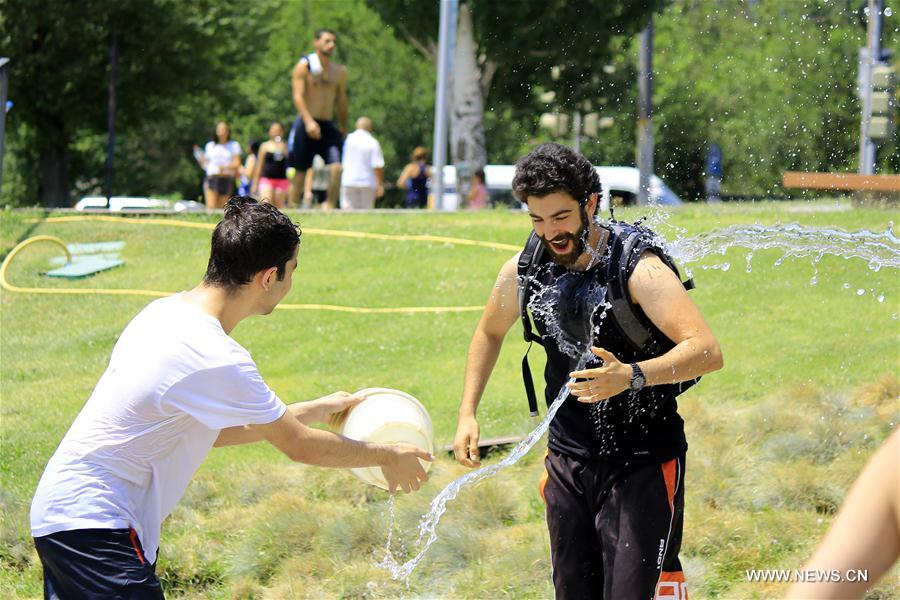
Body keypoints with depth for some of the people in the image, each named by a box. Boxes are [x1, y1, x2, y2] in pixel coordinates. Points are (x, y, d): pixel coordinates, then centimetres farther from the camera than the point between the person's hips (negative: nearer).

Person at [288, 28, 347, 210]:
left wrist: (343, 129, 16)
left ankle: (330, 205, -9)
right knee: (300, 171, 0)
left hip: (328, 126, 4)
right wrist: (309, 121, -24)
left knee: (337, 167, -16)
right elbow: (298, 96, -11)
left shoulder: (340, 71, 12)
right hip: (306, 125, -4)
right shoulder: (304, 66, -2)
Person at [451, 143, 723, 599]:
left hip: (642, 463, -6)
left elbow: (707, 351, -30)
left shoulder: (638, 268, -19)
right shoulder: (524, 270, -2)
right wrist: (468, 414, 11)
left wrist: (631, 376, -44)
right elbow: (490, 333, 20)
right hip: (568, 462, 6)